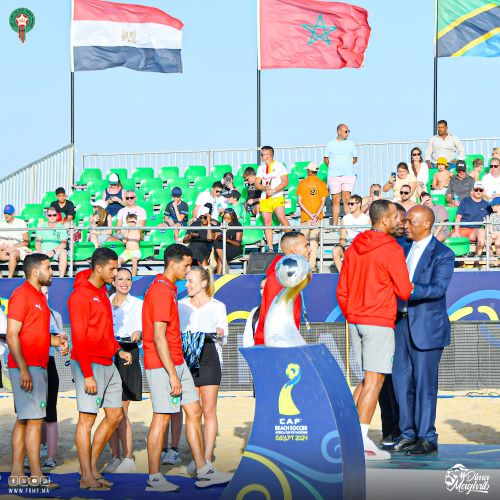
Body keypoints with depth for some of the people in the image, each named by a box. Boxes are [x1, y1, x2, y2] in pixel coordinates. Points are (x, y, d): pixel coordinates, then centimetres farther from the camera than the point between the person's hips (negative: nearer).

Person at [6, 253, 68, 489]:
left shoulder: (39, 296, 17)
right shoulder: (21, 295, -11)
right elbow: (12, 336, -17)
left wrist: (55, 340, 7)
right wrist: (23, 370, -22)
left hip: (38, 367, 9)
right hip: (27, 367, -9)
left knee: (23, 420, 10)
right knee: (34, 419, -10)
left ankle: (17, 472, 13)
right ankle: (36, 476, -8)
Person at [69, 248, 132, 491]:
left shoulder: (102, 292, 16)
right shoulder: (81, 295, -13)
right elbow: (79, 337, -17)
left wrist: (118, 350, 9)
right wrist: (87, 374, -20)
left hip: (108, 365, 9)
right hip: (90, 364, -9)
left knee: (115, 415, 10)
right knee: (87, 418, -4)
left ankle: (92, 467, 19)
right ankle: (87, 477, 2)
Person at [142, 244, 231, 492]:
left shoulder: (167, 288, 15)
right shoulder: (162, 292, -17)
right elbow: (158, 337, -22)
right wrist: (172, 375, -22)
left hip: (177, 362, 10)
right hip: (163, 365, -10)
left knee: (194, 412, 10)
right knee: (161, 418, -4)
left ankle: (204, 472, 14)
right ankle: (154, 479, 4)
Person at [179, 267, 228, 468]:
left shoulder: (217, 306, 5)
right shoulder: (181, 305, 12)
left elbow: (223, 339, 6)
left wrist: (220, 334, -16)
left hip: (209, 359, -2)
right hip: (186, 359, 3)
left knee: (209, 411, -3)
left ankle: (207, 458, 1)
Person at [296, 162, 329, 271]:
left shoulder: (302, 183, 0)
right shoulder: (322, 184, 2)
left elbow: (299, 201, -5)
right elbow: (323, 202, -5)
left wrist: (310, 214, -10)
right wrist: (316, 215, -10)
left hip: (305, 217, -1)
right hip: (317, 216, 1)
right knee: (314, 241, 0)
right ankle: (312, 266, -8)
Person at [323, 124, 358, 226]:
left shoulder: (350, 144, 10)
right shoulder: (331, 144, 6)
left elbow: (355, 158, 16)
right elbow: (326, 158, 12)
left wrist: (347, 166, 6)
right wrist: (332, 167, 4)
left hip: (348, 175, 1)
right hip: (334, 175, -1)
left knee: (347, 200, -6)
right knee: (335, 200, 1)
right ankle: (335, 224, 5)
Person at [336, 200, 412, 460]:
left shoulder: (354, 248, 11)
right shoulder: (392, 249, -11)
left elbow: (341, 291, 12)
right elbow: (405, 292, -9)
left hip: (356, 322, 8)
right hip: (379, 322, -7)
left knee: (366, 379, 17)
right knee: (374, 380, -6)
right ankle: (361, 442, -9)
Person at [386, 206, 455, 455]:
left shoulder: (442, 255, -8)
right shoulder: (405, 249, 13)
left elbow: (439, 288, -21)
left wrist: (411, 290, -34)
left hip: (427, 327, -7)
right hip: (402, 324, 7)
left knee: (424, 383, -2)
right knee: (401, 380, 9)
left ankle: (427, 439, 6)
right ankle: (408, 434, 18)